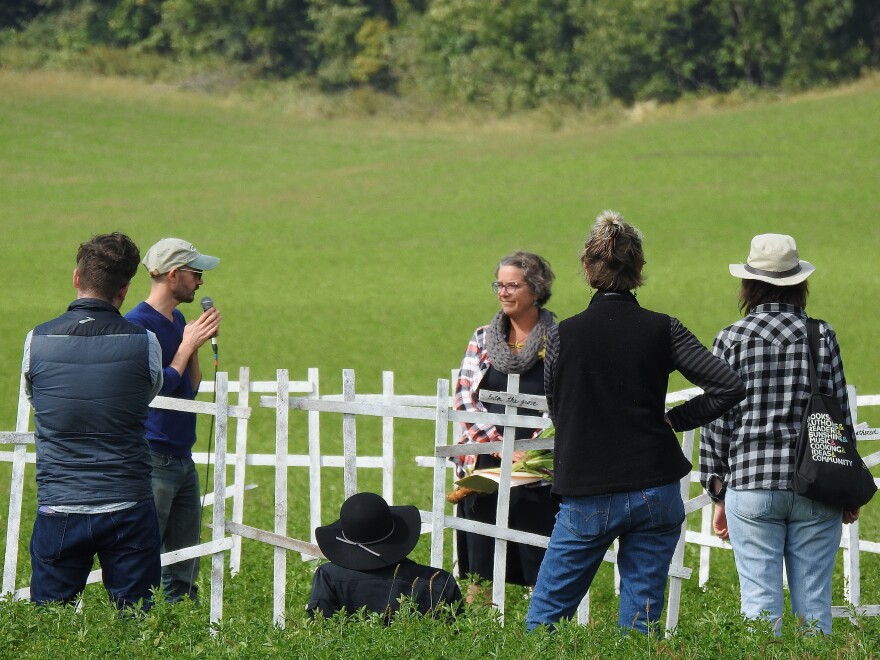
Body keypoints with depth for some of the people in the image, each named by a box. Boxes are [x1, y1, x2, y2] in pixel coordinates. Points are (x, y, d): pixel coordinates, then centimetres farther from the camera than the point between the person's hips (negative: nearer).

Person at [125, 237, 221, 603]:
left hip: (183, 459, 9)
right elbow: (157, 390, -17)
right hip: (152, 459, -9)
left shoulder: (179, 320, 13)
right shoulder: (137, 323, -12)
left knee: (184, 569, 10)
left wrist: (197, 343, 3)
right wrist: (188, 345, -12)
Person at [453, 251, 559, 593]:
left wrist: (531, 451, -17)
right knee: (480, 567, 4)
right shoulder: (483, 339, 10)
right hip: (484, 467, 3)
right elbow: (464, 398, 2)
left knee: (541, 570, -4)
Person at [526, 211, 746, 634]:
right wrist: (673, 420, 5)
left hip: (587, 499, -1)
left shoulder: (563, 336, -5)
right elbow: (730, 386, -6)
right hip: (656, 495, 1)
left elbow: (555, 411, 7)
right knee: (641, 619, 7)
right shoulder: (662, 331, -4)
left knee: (545, 615, 6)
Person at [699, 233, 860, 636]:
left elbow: (717, 421, 0)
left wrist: (718, 496, 8)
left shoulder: (732, 339, -1)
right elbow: (841, 415, 5)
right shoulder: (822, 336, 2)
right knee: (814, 602, 5)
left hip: (752, 486, -1)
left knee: (760, 602, 0)